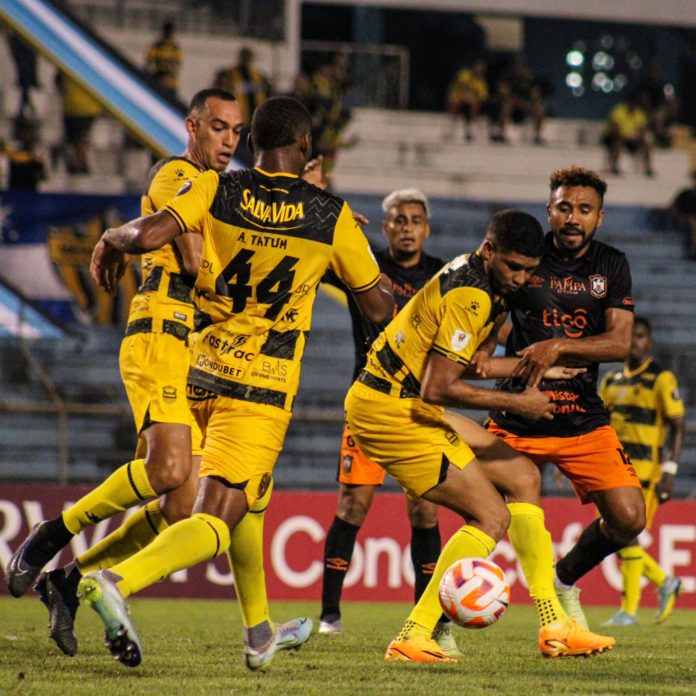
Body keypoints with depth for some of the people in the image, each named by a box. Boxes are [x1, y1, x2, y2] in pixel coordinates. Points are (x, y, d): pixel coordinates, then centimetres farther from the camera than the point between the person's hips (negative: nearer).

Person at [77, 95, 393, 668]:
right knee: (215, 523, -11)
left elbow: (148, 234, -17)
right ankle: (117, 581, -38)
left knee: (248, 498, 26)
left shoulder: (215, 190, -2)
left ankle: (259, 636, 30)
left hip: (198, 369, 4)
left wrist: (112, 242, 5)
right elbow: (378, 307, 7)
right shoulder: (332, 216, -3)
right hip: (264, 386, -4)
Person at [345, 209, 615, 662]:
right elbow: (438, 388, -24)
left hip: (412, 407, 11)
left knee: (523, 477, 13)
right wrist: (516, 403, -15)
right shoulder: (469, 298, -22)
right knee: (493, 517, -12)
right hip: (390, 410, -11)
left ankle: (554, 627, 13)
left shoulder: (482, 285, 10)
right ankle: (413, 638, -11)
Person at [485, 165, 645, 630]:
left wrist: (557, 348, -21)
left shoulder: (612, 266, 4)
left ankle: (564, 582, 20)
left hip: (584, 420, 2)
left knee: (629, 519, -8)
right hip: (517, 417, -2)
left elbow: (621, 343, -7)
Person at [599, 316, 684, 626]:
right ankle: (664, 582, 21)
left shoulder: (661, 379, -4)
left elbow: (677, 427, -6)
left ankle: (629, 610, -4)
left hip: (644, 469, -7)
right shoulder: (611, 380, 15)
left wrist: (670, 471, -14)